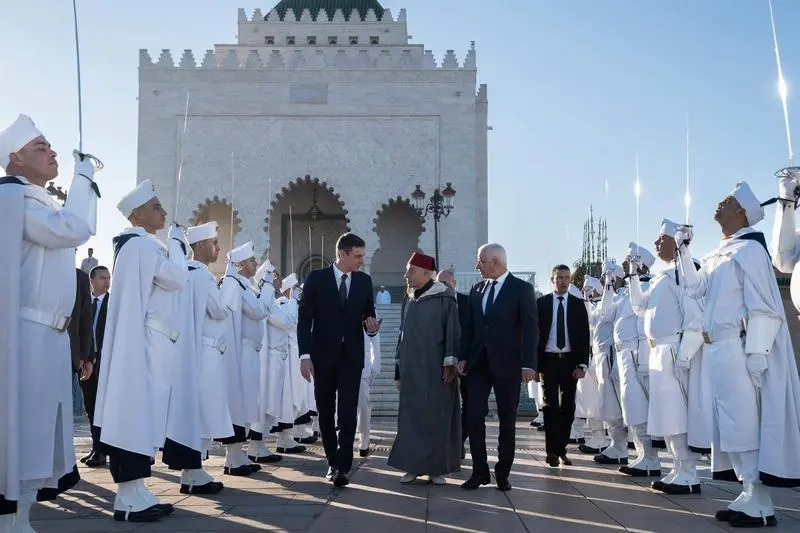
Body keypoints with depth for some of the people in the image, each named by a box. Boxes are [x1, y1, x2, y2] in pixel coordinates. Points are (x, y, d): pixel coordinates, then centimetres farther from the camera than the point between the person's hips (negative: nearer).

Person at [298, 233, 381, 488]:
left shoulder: (364, 281, 6)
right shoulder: (316, 279, -3)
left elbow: (368, 314, 14)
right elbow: (305, 319, -4)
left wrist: (371, 326, -10)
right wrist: (305, 355, -12)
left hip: (351, 356, 1)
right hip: (323, 356, -1)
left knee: (348, 412, -9)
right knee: (325, 412, 9)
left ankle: (343, 466, -7)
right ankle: (333, 461, 24)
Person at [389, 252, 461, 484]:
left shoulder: (444, 299, -5)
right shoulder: (408, 301, 12)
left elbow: (452, 332, -8)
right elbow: (402, 335, 15)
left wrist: (450, 363, -15)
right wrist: (399, 370, 13)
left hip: (436, 370, -5)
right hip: (411, 371, 5)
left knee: (437, 417, 0)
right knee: (410, 417, 5)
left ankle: (436, 467, 8)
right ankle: (412, 466, 13)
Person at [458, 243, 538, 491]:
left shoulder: (522, 289, -4)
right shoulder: (476, 290, 11)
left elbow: (530, 329, -9)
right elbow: (469, 327, 13)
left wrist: (528, 364, -17)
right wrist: (463, 357, 3)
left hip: (507, 364, -4)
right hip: (478, 362, 4)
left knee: (507, 420, 5)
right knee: (474, 417, -1)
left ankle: (503, 473, 15)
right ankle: (479, 471, 8)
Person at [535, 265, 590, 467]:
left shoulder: (578, 304, 6)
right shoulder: (541, 303, 2)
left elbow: (584, 335, 3)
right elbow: (535, 334, 1)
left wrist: (582, 364, -6)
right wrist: (534, 363, -5)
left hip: (570, 361, 2)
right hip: (548, 360, -1)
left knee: (567, 407, 5)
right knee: (550, 406, 1)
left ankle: (561, 449, 14)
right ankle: (552, 451, 6)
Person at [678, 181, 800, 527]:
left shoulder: (749, 249, -9)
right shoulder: (718, 254, 16)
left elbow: (762, 306, -15)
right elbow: (695, 288, 23)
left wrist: (756, 355, -20)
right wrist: (684, 251, 16)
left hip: (738, 349, -9)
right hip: (718, 350, 9)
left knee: (744, 422, -6)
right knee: (731, 424, 11)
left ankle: (759, 505, 1)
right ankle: (749, 495, 19)